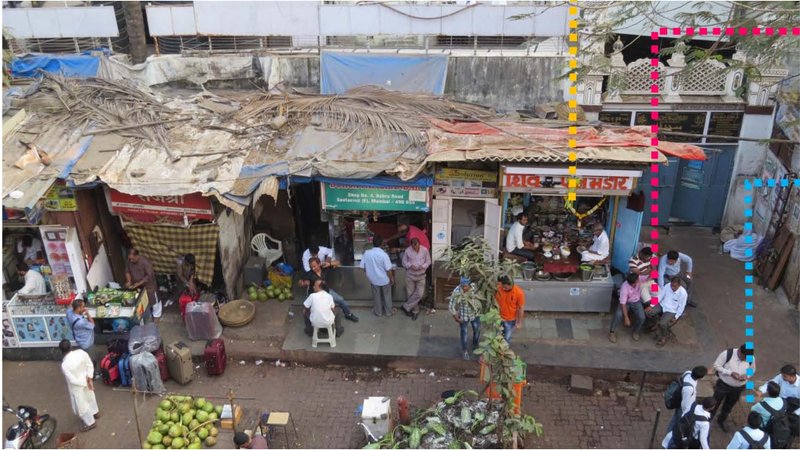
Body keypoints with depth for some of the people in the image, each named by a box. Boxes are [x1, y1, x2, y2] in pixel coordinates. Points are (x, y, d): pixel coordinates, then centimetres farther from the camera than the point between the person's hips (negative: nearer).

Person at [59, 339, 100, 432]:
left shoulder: (64, 365, -34)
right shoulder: (81, 352, -21)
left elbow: (73, 380, -26)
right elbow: (90, 365, -11)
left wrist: (86, 383, -12)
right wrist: (90, 379, -8)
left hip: (77, 387, -5)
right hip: (86, 380, 5)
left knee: (81, 405, 20)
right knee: (90, 396, 32)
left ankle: (90, 423, 39)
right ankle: (96, 413, 57)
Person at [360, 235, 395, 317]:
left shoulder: (367, 253, -16)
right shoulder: (383, 254, -26)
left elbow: (362, 266, -6)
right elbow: (388, 270, -19)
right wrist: (392, 279, -2)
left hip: (374, 279, 3)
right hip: (384, 279, -3)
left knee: (376, 296, 23)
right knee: (387, 296, 20)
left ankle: (378, 312, 39)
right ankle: (389, 312, 36)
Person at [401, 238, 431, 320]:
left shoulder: (425, 250, -10)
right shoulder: (407, 251, -10)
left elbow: (428, 261, 0)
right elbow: (404, 262, 0)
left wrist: (422, 266, -19)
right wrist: (410, 266, -20)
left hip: (421, 276, 0)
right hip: (410, 275, 0)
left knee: (419, 294, -7)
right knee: (410, 294, 4)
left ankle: (406, 307, 9)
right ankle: (415, 311, 22)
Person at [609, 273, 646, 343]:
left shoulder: (638, 280, -23)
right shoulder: (624, 287, -33)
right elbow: (622, 303, -29)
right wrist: (626, 317, -32)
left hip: (637, 302, 3)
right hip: (626, 302, -3)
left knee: (642, 317, -21)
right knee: (618, 315, -29)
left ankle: (636, 331, 11)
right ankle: (612, 332, -6)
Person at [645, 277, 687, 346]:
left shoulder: (683, 293, -22)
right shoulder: (668, 286, -10)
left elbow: (681, 307, -12)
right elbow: (660, 296, -2)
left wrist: (676, 317, -12)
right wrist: (651, 306, -8)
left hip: (672, 311, -5)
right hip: (662, 305, 5)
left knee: (662, 323, -27)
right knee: (647, 312, -14)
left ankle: (664, 337, 5)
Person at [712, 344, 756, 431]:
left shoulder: (751, 358, -17)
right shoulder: (727, 354, -28)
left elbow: (752, 370, 2)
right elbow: (716, 366, -19)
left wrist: (746, 375, -20)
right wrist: (731, 373, -31)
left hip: (738, 388, 3)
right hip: (723, 385, -3)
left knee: (729, 406, 24)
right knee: (715, 404, 12)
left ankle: (721, 421, 50)